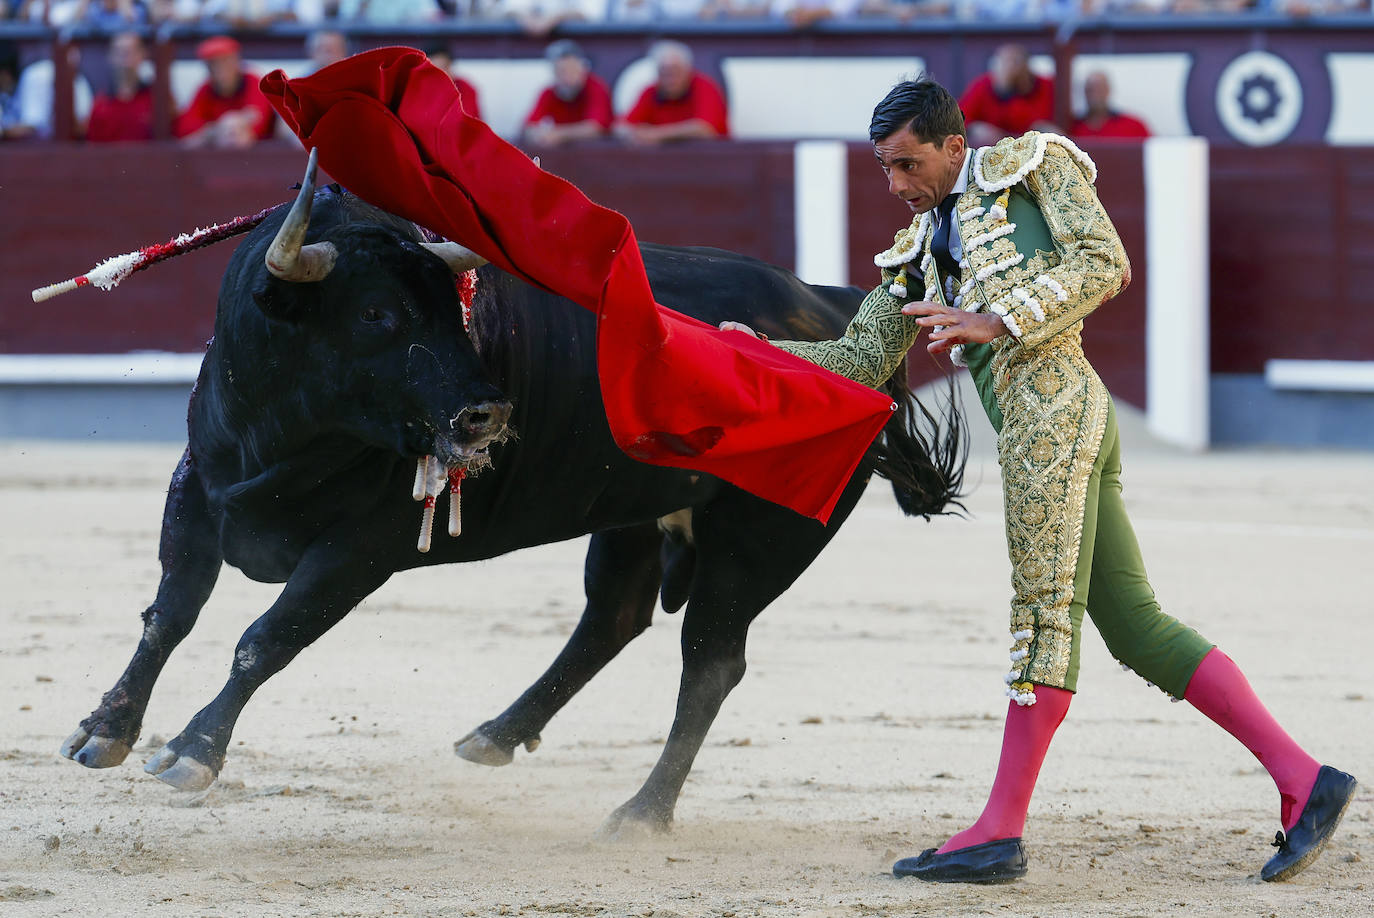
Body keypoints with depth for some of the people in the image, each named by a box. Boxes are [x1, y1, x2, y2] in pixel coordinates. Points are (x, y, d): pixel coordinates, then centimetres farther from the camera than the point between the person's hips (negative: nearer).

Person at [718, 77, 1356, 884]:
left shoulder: (1033, 166, 8)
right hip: (1035, 427, 8)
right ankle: (1303, 780, 0)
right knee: (1136, 627, 3)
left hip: (1052, 403, -8)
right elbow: (862, 362, 24)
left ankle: (1001, 832, -15)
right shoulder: (921, 251, 27)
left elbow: (1106, 265, -4)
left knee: (1047, 610, -11)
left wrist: (999, 320, -12)